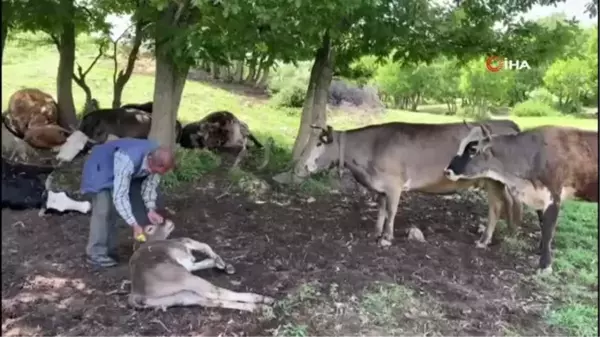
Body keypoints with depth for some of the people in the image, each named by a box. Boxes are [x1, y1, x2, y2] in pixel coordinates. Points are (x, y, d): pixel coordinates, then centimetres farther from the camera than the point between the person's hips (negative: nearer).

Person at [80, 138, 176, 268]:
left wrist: (151, 210, -23)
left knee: (141, 205, 3)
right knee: (105, 209, -20)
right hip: (102, 167, -6)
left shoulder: (158, 161, -25)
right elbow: (119, 197, -42)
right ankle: (97, 253, -10)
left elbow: (150, 184, -10)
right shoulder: (128, 161, -45)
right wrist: (134, 225, -44)